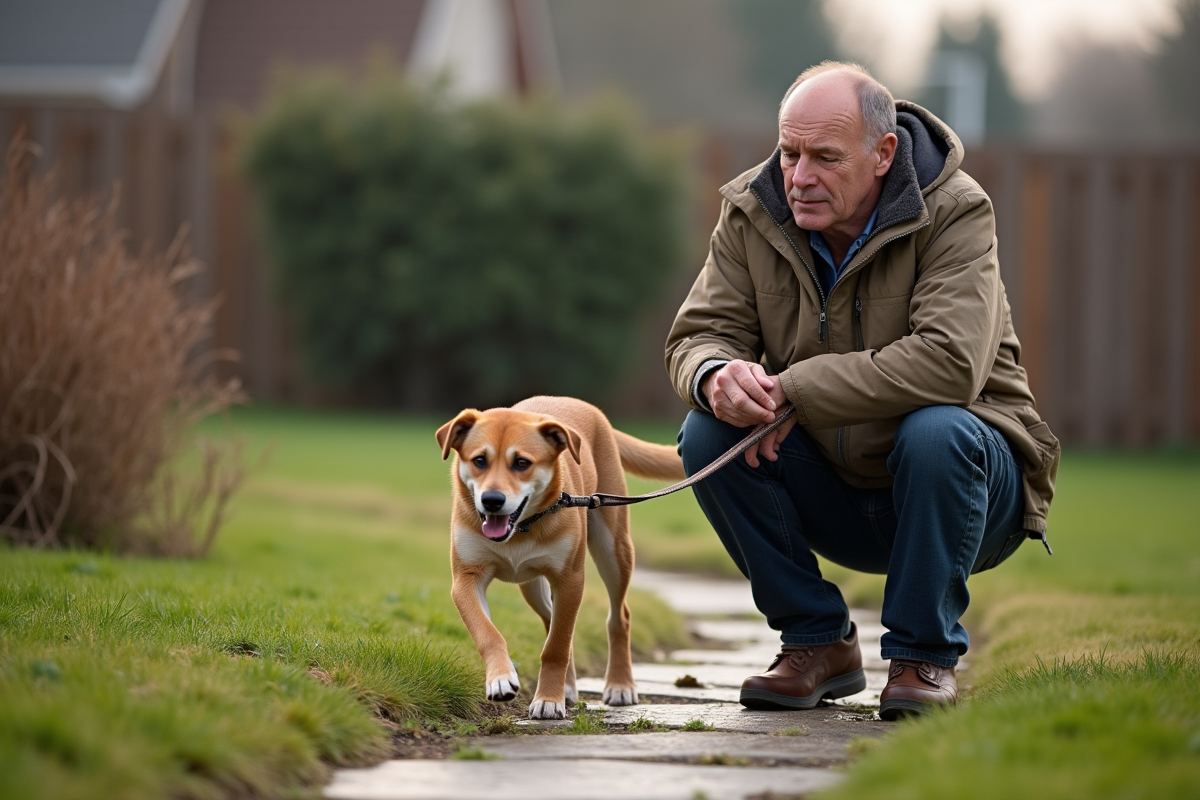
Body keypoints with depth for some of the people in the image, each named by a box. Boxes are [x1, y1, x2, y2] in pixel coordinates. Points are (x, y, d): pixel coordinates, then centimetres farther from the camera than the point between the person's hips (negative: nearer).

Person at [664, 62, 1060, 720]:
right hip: (832, 494, 4)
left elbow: (949, 363, -34)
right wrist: (716, 375, -32)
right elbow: (698, 334, -5)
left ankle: (925, 655, -15)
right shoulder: (753, 211, -5)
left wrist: (795, 391, -33)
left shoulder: (953, 213, -20)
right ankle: (818, 642, -3)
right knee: (708, 435, -18)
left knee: (935, 432, -36)